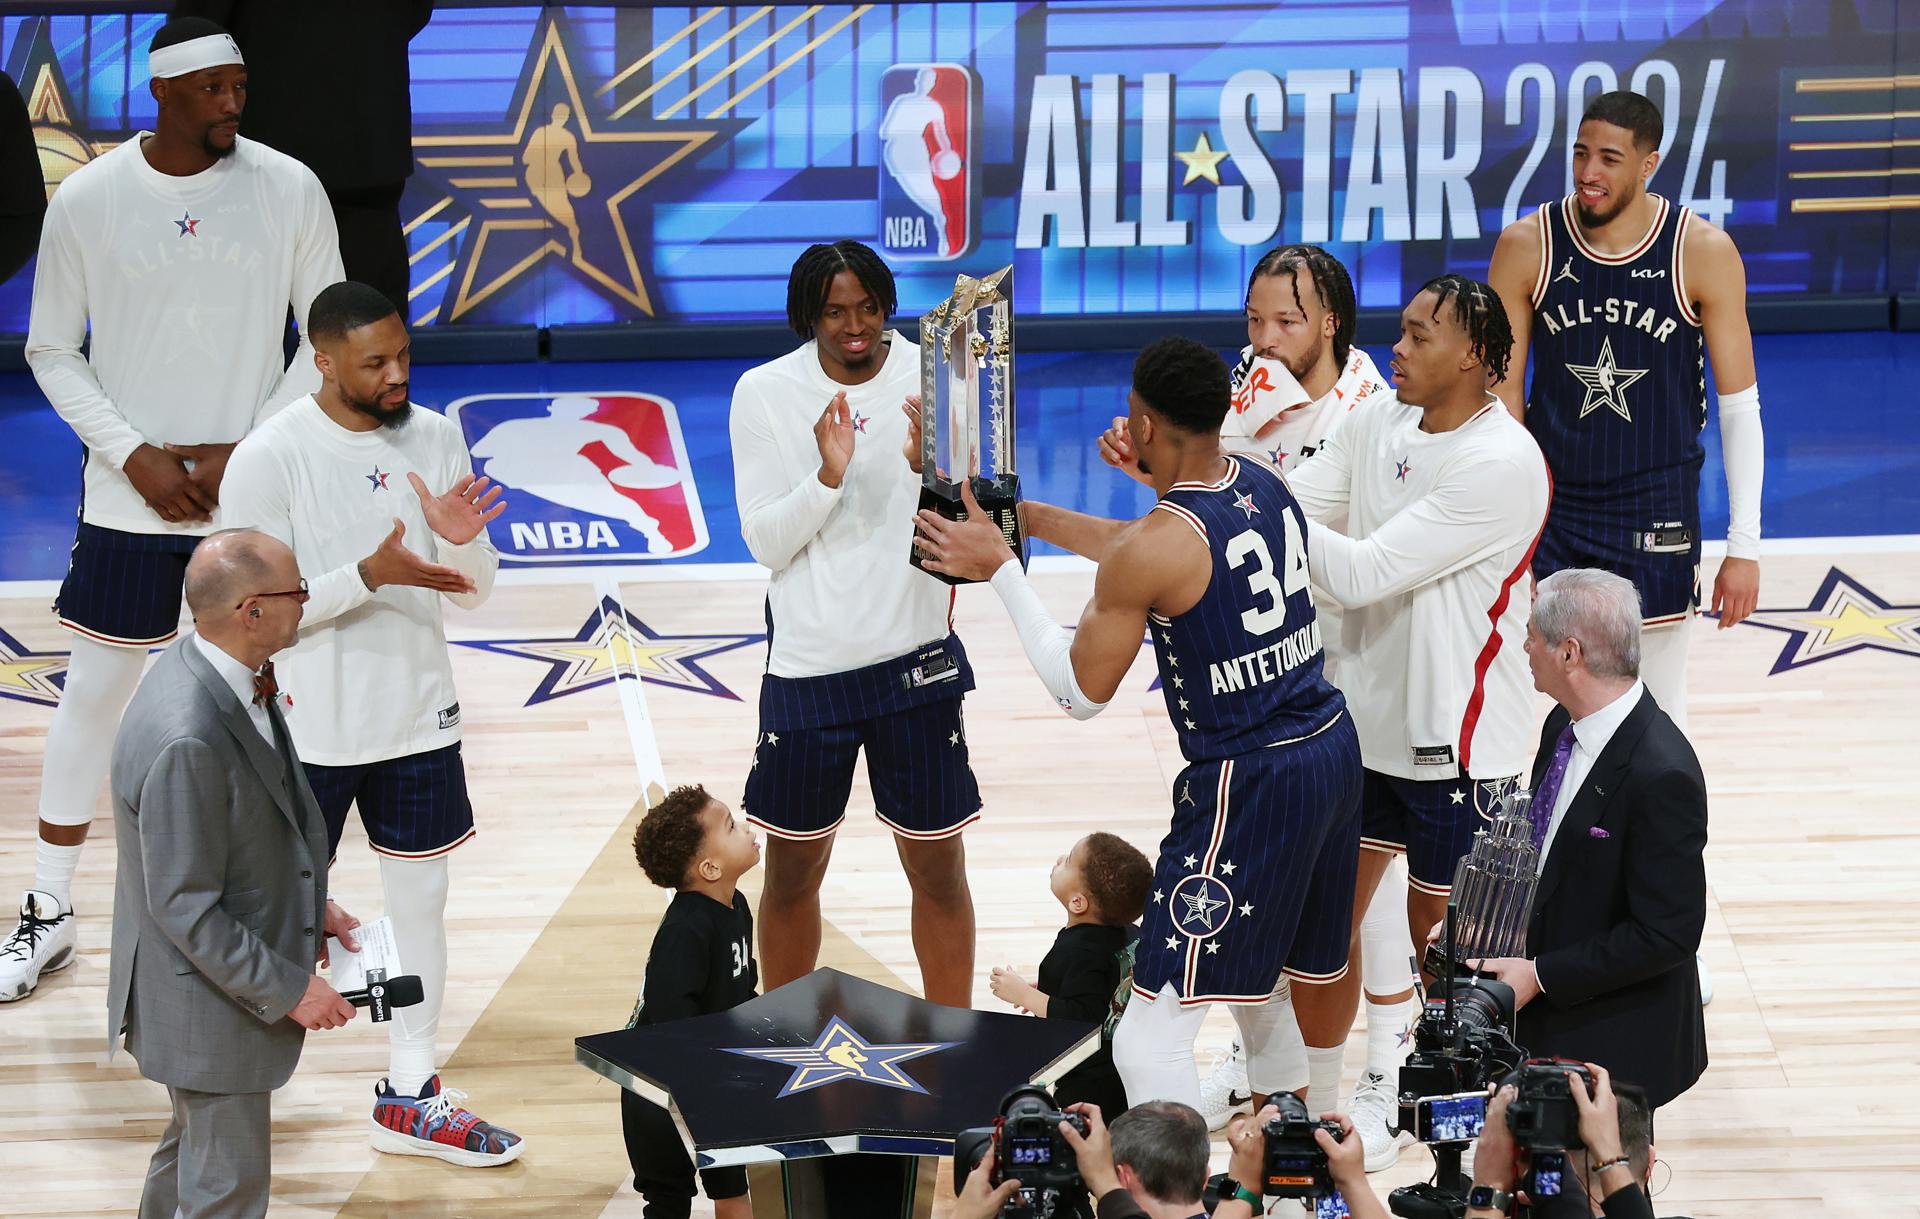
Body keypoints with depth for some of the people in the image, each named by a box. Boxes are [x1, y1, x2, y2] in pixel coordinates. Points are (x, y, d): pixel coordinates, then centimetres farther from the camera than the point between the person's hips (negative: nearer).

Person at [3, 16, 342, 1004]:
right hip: (130, 500, 0)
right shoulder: (87, 200, -6)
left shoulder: (289, 192, -6)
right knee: (94, 691, 5)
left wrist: (249, 452, -9)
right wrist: (137, 457, -9)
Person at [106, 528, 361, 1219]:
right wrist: (288, 989, -21)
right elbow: (188, 910, -28)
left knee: (192, 1149, 29)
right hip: (206, 1002, -10)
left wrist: (309, 906, 11)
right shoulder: (185, 740, -35)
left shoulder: (225, 674, -5)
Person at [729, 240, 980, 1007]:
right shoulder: (765, 393, -4)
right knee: (792, 873, 11)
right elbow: (765, 541, -6)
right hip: (807, 666, 0)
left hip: (916, 659, 0)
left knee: (938, 871, 5)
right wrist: (828, 477, -22)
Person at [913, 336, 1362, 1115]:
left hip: (1245, 782, -9)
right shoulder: (1262, 485, 4)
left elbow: (1081, 692, -9)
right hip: (1332, 747, 9)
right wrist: (1031, 519, 24)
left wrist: (1000, 568, -3)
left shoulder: (1154, 549, -20)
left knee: (1150, 1044, -7)